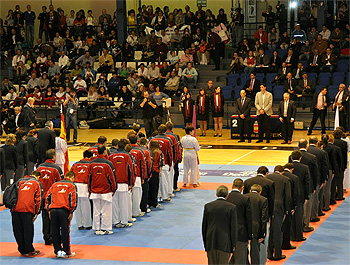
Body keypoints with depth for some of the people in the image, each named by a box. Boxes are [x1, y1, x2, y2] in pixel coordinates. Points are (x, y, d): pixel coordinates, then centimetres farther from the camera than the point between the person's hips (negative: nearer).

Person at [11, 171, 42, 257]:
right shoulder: (37, 183, 12)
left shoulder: (20, 181, 22)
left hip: (15, 208, 4)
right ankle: (29, 250, 2)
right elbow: (38, 199, 5)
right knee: (28, 230, 1)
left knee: (18, 230, 9)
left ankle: (22, 250, 15)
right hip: (28, 210, -4)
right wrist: (37, 212, 7)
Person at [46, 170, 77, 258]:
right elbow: (73, 198, -3)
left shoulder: (55, 184, 21)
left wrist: (49, 210, 17)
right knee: (65, 231, 1)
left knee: (55, 231, 9)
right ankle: (67, 252, 5)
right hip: (64, 210, -4)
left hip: (53, 209, 4)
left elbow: (48, 196, 18)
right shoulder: (72, 185, 8)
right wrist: (71, 211, 0)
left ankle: (58, 251, 13)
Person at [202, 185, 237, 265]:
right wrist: (233, 246, 2)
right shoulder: (231, 207, -6)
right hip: (224, 243, -3)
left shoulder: (207, 206, 2)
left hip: (211, 243, 3)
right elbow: (234, 228, -5)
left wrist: (205, 244, 15)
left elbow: (204, 226, 7)